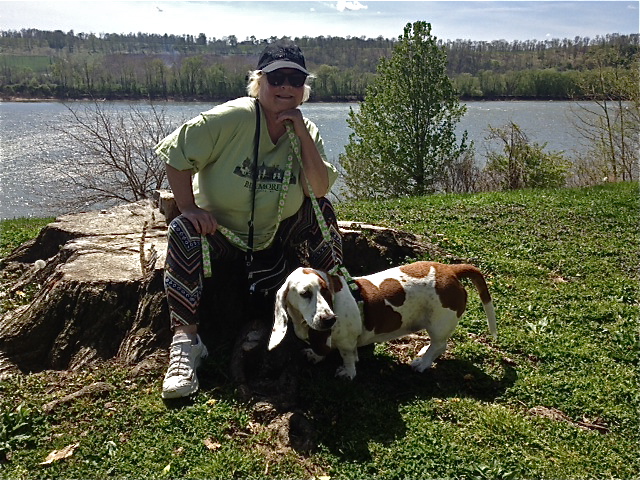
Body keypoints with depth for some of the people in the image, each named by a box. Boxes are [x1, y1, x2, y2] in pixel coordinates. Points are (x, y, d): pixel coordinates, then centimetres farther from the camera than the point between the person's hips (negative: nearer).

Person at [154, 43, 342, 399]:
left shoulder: (307, 132, -3)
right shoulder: (233, 118, -18)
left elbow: (319, 189, -15)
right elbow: (176, 153, -17)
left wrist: (302, 136, -21)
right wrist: (189, 208, -24)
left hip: (276, 234, 4)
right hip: (220, 231, -4)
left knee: (322, 210, -15)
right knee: (183, 233, -33)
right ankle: (186, 339, -29)